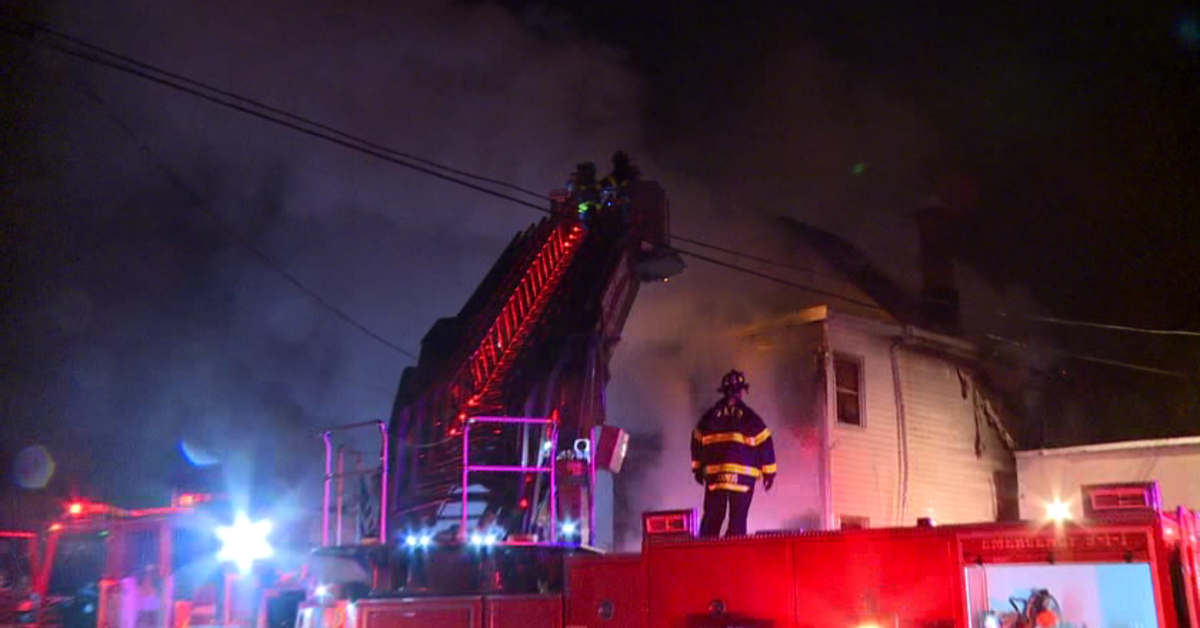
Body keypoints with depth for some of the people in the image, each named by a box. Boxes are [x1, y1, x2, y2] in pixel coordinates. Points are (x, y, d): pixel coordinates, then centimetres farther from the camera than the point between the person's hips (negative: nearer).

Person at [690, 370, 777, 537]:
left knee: (711, 519, 9)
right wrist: (768, 471, 2)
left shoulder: (709, 416, 7)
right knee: (738, 520, 2)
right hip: (743, 476, -3)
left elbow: (697, 442, 12)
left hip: (714, 475, 3)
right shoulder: (749, 417, -3)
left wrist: (698, 468, 21)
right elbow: (765, 444, -4)